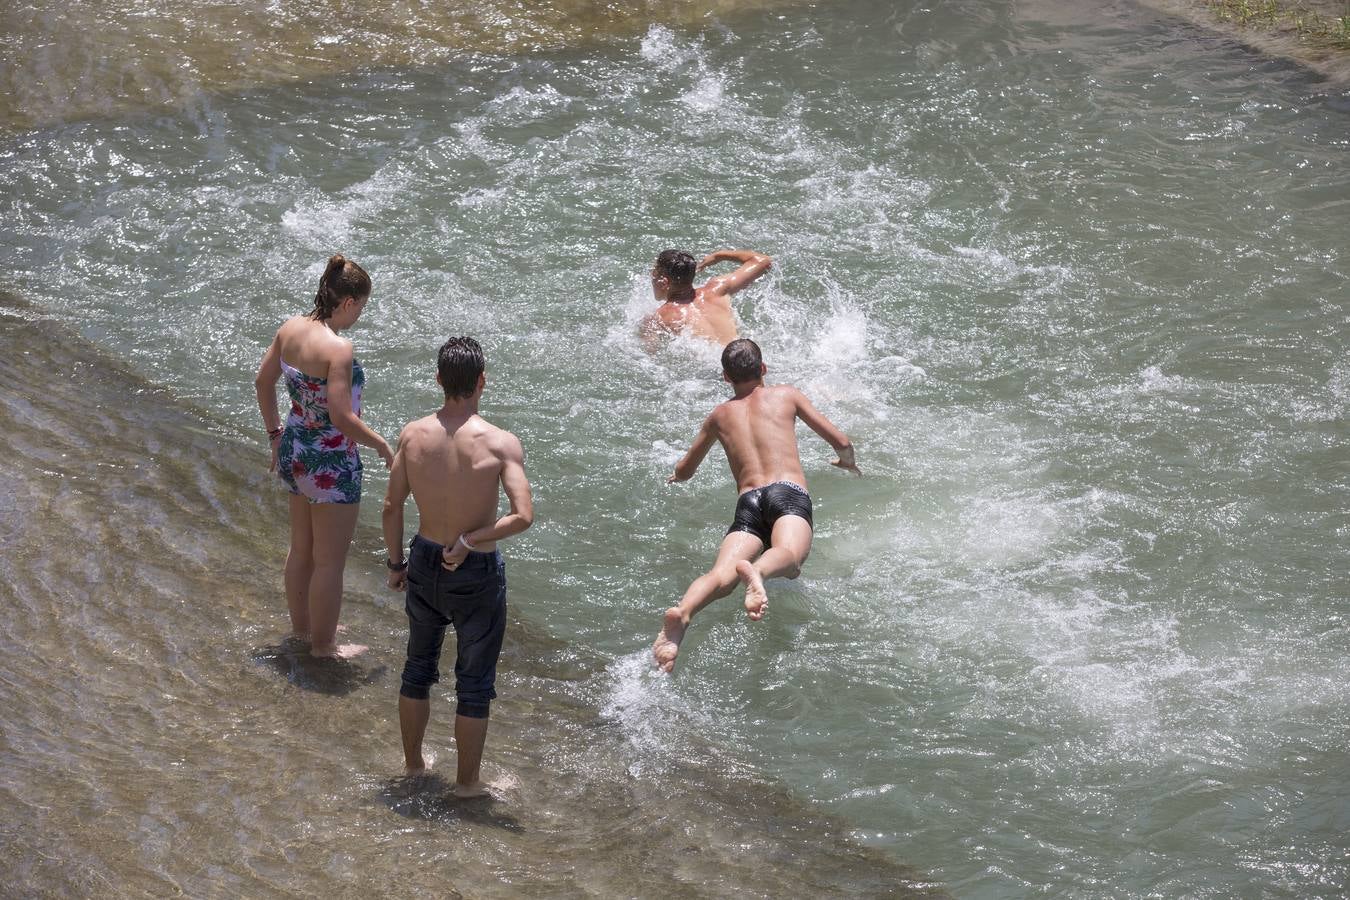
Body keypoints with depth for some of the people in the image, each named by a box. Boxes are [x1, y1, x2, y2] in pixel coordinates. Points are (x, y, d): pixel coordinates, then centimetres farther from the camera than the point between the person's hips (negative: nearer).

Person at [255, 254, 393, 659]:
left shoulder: (290, 328, -3)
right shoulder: (338, 348, -27)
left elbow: (263, 382, 9)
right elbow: (342, 417, -27)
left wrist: (275, 433, 22)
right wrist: (382, 445, -11)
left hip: (294, 453, 8)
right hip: (331, 464, -8)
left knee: (301, 550, 25)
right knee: (329, 562, 9)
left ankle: (301, 626, 42)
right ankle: (323, 644, 22)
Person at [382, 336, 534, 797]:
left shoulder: (413, 434, -9)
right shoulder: (501, 443, -20)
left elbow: (392, 506, -2)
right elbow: (523, 516, -28)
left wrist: (395, 563, 11)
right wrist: (469, 541, -15)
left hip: (425, 564, 4)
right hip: (477, 574, -4)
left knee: (418, 668, 24)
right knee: (474, 684, 13)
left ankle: (413, 764, 38)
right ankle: (467, 783, 24)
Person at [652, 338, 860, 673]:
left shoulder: (719, 415, 30)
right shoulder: (786, 395, 23)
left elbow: (683, 472, 42)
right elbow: (841, 442, 23)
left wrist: (676, 475, 67)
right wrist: (848, 463, 47)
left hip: (748, 502, 2)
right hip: (789, 492, -2)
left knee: (721, 573, -21)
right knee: (789, 555, -31)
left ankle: (681, 613, -52)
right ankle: (757, 571, -66)